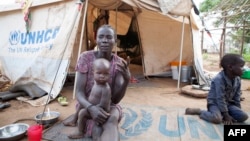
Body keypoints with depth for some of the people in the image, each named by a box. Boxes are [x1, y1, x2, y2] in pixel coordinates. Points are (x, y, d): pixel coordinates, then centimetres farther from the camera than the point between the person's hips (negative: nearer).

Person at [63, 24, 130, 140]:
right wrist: (91, 108, -37)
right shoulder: (86, 57, -13)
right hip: (88, 106, 1)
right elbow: (79, 92, -16)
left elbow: (115, 99, -15)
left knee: (112, 119, -36)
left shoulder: (119, 64, -11)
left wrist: (126, 80, -33)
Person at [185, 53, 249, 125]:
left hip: (228, 103, 7)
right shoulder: (219, 79, -27)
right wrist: (226, 115, -21)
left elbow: (237, 97, 8)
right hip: (215, 103, -7)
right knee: (217, 119, -33)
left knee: (244, 116, -10)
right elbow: (220, 99, -25)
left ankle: (221, 115, 3)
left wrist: (238, 111, 4)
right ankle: (198, 111, -8)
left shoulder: (237, 80, -2)